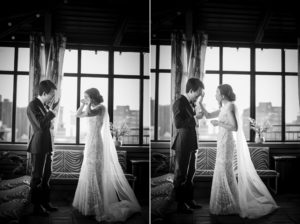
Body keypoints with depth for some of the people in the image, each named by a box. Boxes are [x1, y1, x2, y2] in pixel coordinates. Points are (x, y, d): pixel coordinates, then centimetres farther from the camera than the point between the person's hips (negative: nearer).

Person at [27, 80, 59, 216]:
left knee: (46, 175, 17)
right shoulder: (33, 105, -16)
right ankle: (36, 206, 14)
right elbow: (41, 125, -25)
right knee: (37, 176, 2)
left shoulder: (43, 104, 9)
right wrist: (51, 110, -20)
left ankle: (45, 202, 30)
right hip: (38, 146, -9)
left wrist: (52, 108, 9)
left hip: (46, 145, 9)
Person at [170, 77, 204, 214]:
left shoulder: (190, 103, 13)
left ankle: (188, 200, 32)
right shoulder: (179, 103, -16)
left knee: (190, 172, 18)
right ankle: (180, 204, 13)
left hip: (191, 143, 10)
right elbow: (178, 124, -26)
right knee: (181, 174, 1)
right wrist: (195, 118, -21)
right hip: (183, 144, -10)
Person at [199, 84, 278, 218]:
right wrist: (200, 103, 11)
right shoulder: (224, 108, 14)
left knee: (225, 174, -2)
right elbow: (208, 116, 19)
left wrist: (218, 123, -14)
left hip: (226, 144, -9)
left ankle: (227, 206, 9)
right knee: (228, 174, 14)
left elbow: (235, 127, -20)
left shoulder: (230, 107, -14)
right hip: (226, 143, 9)